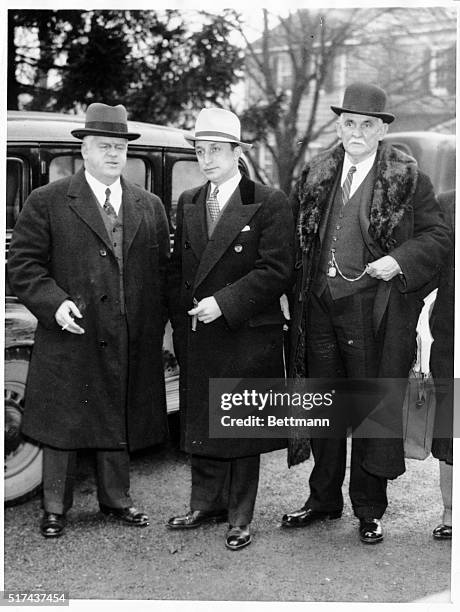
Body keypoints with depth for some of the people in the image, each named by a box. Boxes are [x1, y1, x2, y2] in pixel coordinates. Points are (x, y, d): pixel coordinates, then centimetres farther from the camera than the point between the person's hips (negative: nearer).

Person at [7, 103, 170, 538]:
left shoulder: (150, 206, 12)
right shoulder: (47, 202, 0)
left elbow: (163, 270, 13)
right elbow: (23, 264, -4)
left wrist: (155, 324, 4)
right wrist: (54, 303, -18)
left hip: (131, 346, 4)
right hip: (69, 341, -3)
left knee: (119, 425, 14)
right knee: (61, 425, 5)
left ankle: (116, 501, 30)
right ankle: (55, 509, 19)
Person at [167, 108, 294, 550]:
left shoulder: (269, 203, -6)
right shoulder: (187, 203, 12)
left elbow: (276, 272, -12)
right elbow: (177, 269, 16)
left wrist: (224, 303, -17)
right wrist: (182, 323, 7)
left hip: (246, 336, -5)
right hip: (196, 339, 5)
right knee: (199, 425, 12)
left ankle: (239, 517, 17)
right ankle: (206, 504, 28)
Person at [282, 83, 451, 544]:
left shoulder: (407, 179, -2)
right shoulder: (315, 175, 9)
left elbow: (437, 236, 0)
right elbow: (294, 237, 15)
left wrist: (399, 260, -17)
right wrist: (299, 294, 3)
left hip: (373, 311, -4)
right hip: (319, 308, 4)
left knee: (371, 410, 5)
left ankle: (369, 510, 19)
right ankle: (324, 500, 29)